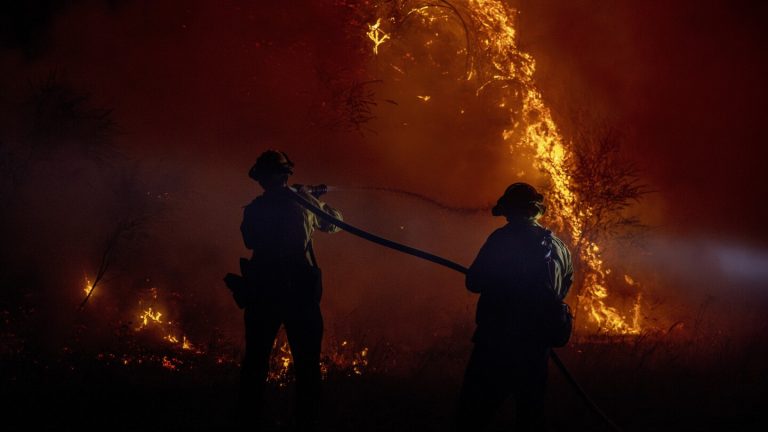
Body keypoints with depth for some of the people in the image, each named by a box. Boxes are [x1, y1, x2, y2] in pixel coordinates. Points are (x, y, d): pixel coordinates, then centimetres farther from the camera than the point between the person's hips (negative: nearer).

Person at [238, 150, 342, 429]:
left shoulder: (254, 209, -1)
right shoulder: (303, 200, -1)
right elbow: (333, 223, 16)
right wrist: (318, 201, 34)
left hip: (264, 294, 1)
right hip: (302, 292, -1)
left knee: (255, 362, 10)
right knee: (307, 362, 6)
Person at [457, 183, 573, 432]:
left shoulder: (503, 239, -11)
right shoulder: (558, 247, 9)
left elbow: (474, 283, -10)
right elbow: (565, 286, 24)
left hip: (497, 344, -6)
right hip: (537, 346, 6)